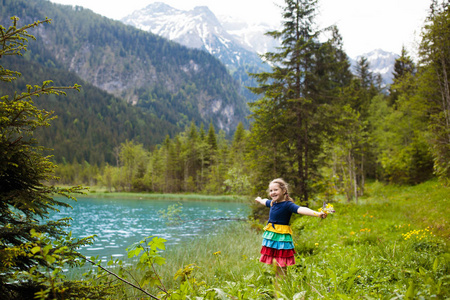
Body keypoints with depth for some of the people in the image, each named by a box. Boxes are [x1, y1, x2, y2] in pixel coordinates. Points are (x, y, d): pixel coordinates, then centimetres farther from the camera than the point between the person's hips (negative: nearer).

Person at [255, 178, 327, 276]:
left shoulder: (288, 205, -14)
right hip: (271, 237, 7)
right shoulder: (273, 203, 10)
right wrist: (260, 200, 58)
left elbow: (300, 209, -31)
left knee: (281, 268, -7)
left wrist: (317, 213, -48)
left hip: (282, 238, -7)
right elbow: (265, 201, 35)